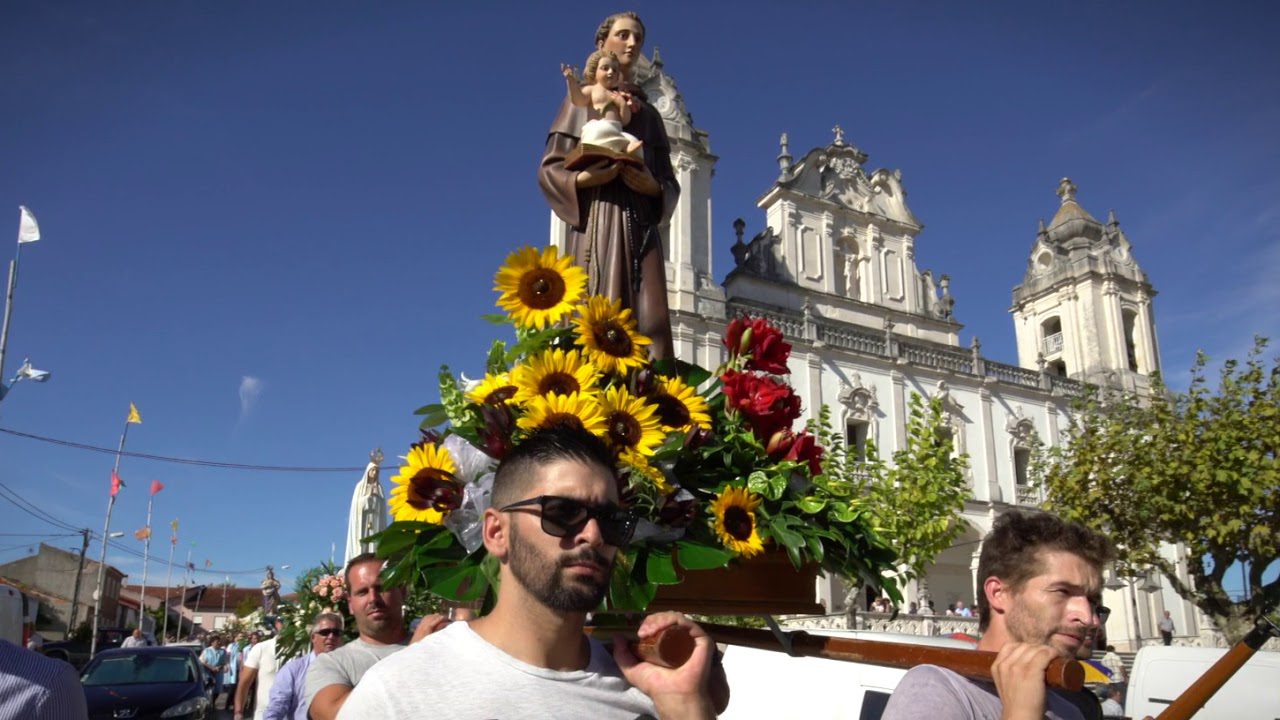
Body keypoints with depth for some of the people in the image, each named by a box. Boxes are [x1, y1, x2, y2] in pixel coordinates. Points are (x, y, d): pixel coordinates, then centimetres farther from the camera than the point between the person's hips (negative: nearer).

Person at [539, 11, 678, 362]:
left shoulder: (649, 114, 23)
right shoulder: (583, 100, 13)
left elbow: (671, 182, 18)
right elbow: (550, 168, 5)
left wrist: (654, 187, -5)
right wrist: (585, 178, -15)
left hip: (641, 225, 4)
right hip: (598, 221, -3)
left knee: (648, 323, -10)